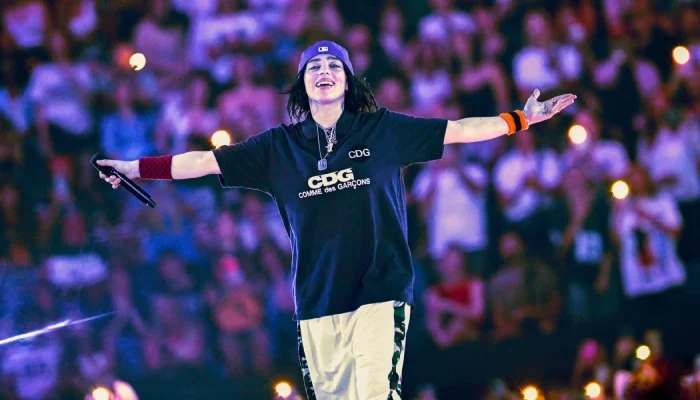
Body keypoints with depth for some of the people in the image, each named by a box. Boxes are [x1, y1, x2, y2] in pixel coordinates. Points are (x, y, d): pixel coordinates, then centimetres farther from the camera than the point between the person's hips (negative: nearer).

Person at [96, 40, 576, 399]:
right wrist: (139, 168, 5)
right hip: (317, 301, 3)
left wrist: (521, 119, -1)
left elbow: (456, 130, 5)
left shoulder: (384, 130, 6)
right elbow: (207, 161, 10)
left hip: (380, 293, -3)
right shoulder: (279, 147, 10)